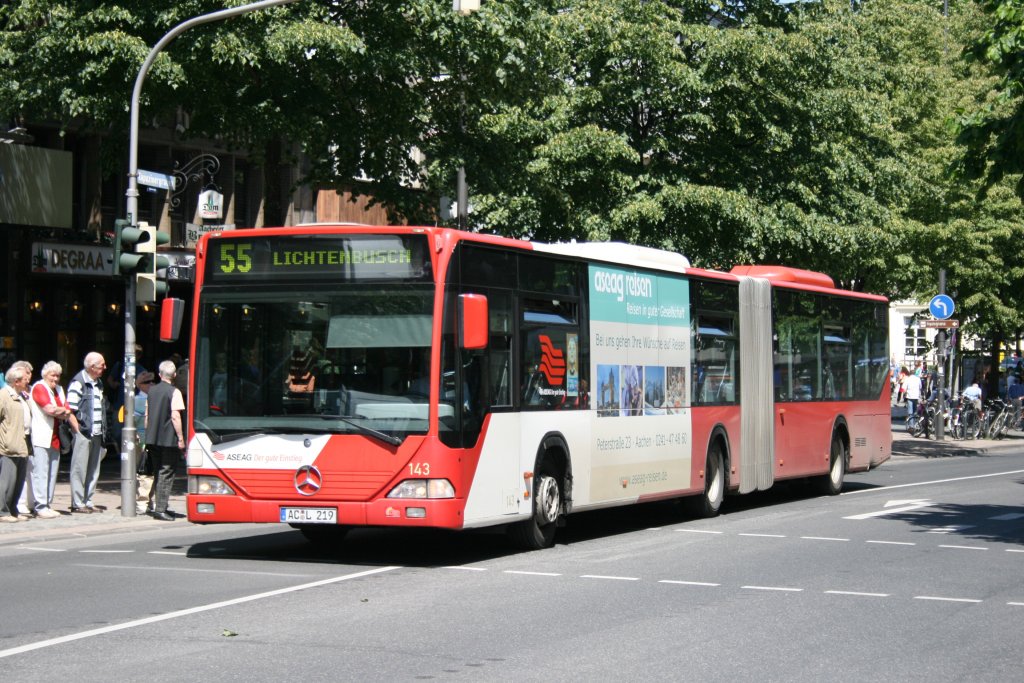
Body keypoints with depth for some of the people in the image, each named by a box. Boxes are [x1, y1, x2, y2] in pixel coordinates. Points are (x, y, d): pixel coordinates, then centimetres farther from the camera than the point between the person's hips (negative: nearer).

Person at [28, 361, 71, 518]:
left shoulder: (59, 390, 21)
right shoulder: (39, 387, -4)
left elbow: (67, 414, 12)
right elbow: (50, 409, -16)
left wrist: (57, 411, -7)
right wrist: (63, 410, 1)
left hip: (55, 439, 8)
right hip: (41, 438, -8)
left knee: (52, 473, 7)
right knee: (40, 472, -9)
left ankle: (47, 504, 11)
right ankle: (40, 507, -8)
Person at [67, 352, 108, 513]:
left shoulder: (98, 383, 16)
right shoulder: (78, 382, -10)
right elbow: (70, 411, -13)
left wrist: (103, 430, 16)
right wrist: (78, 431, -15)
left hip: (97, 434, 8)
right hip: (83, 433, -8)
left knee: (94, 470, 10)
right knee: (79, 469, -3)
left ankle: (88, 502, 17)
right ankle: (77, 503, 1)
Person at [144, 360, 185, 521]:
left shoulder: (152, 391, 11)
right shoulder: (174, 392, -9)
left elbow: (147, 415, 16)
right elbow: (175, 417, -15)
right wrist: (181, 438, -11)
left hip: (153, 439, 7)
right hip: (169, 439, -7)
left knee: (158, 473, 16)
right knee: (166, 474, -4)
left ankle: (159, 506, 19)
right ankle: (160, 509, -8)